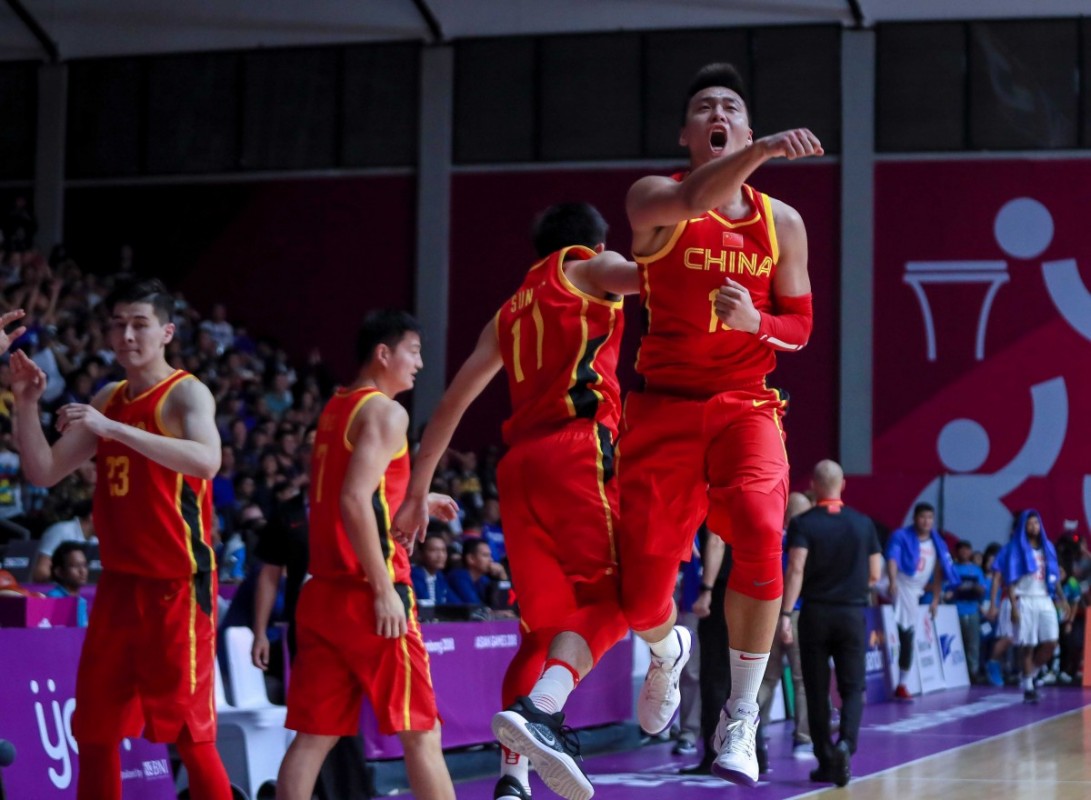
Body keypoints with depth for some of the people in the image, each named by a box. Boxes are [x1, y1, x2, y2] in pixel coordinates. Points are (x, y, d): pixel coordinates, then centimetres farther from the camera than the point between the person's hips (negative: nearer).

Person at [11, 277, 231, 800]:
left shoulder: (186, 393, -10)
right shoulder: (108, 399, 12)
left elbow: (206, 461, -31)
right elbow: (45, 473, 12)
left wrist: (113, 428, -34)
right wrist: (26, 405, -2)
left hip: (178, 585, -8)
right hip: (119, 582, 8)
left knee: (189, 732, -7)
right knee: (94, 730, 11)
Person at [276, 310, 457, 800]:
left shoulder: (334, 410, 17)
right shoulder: (385, 412, -9)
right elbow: (355, 502, -20)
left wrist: (416, 502, 28)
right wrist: (385, 589, -20)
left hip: (324, 591, 8)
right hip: (368, 594, -8)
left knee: (314, 735, 5)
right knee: (420, 732, 0)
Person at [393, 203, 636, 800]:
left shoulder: (510, 312, 28)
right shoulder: (589, 268, 13)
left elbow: (451, 403, 26)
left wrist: (417, 492, 27)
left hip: (518, 464, 6)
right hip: (578, 448, -6)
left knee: (545, 622, 9)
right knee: (607, 598, -10)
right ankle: (540, 709, -34)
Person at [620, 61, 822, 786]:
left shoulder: (782, 222, 7)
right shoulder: (652, 200, -4)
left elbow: (799, 326, 10)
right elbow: (691, 201, -29)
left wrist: (755, 321, -13)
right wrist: (763, 152, -44)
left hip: (745, 405, 1)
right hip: (664, 405, -1)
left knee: (759, 537, -27)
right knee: (643, 592, -4)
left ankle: (742, 716, -13)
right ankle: (667, 653, 36)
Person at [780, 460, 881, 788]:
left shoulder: (802, 524, -4)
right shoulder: (863, 523, 4)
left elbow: (796, 569, -17)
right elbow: (874, 576, 6)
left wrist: (785, 614, -20)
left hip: (815, 613, -1)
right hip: (852, 614, 1)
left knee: (817, 690, 8)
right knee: (852, 688, 6)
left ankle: (826, 763, 10)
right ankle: (845, 743, -20)